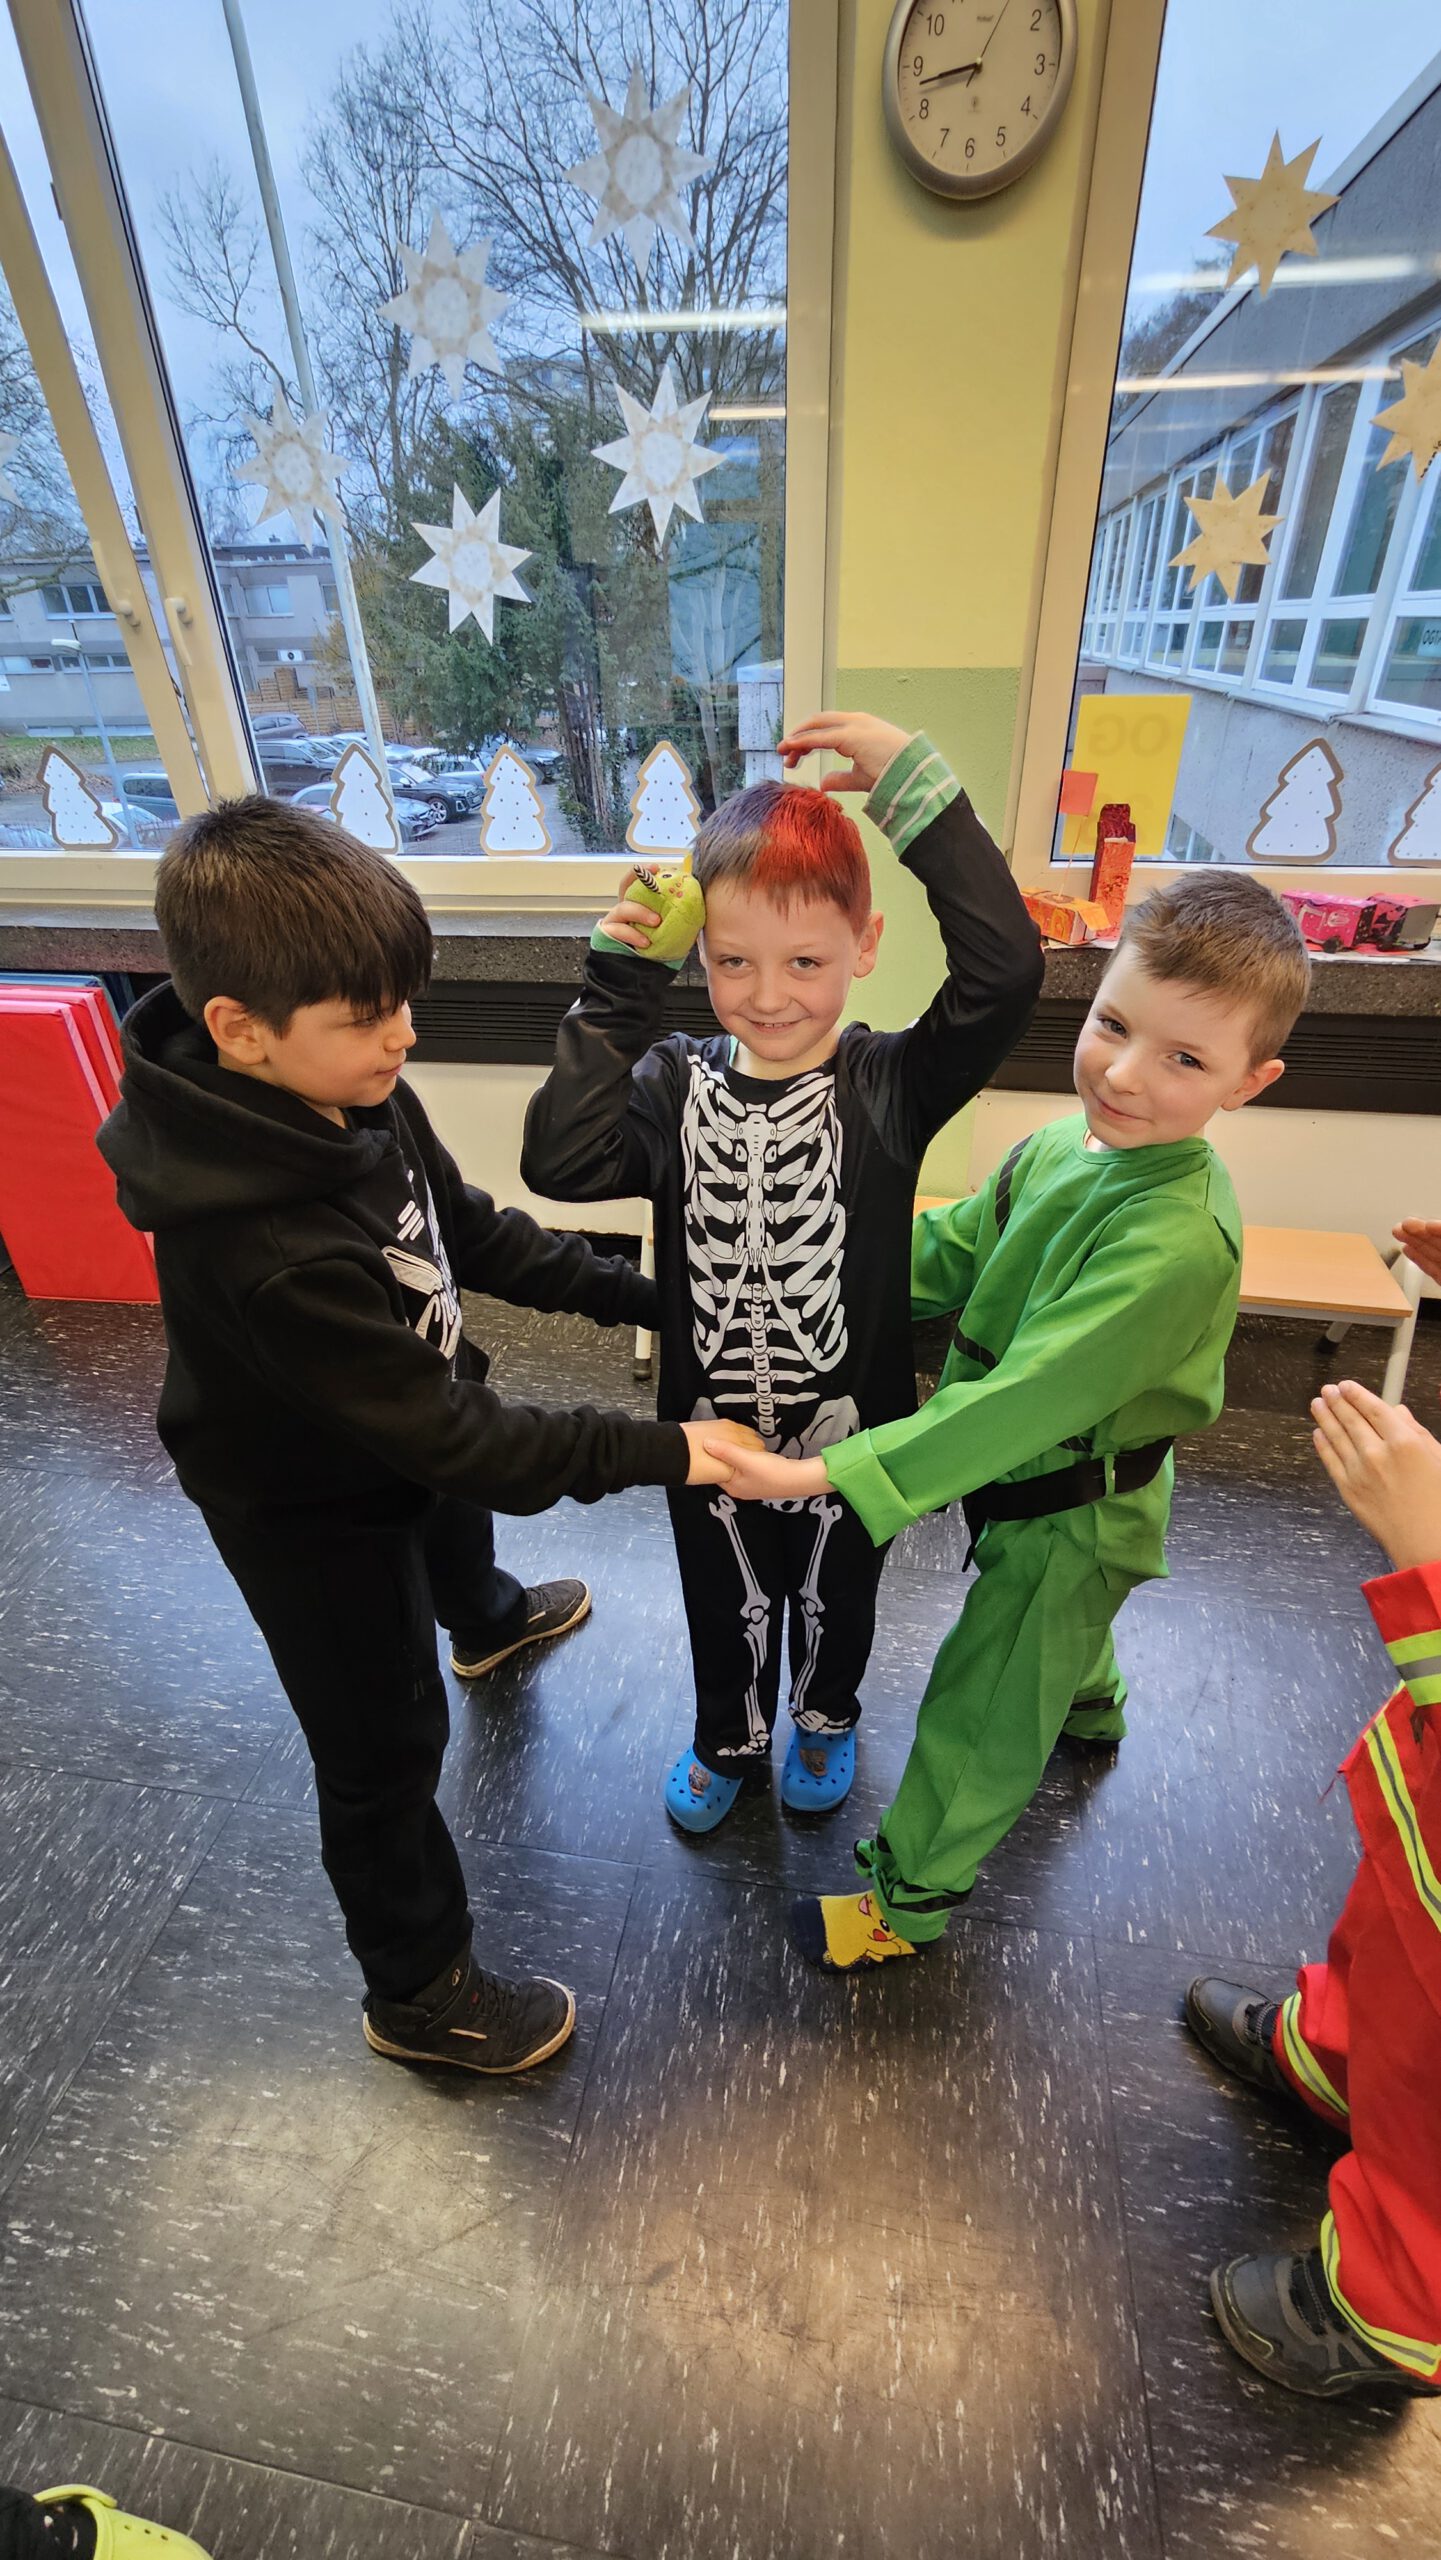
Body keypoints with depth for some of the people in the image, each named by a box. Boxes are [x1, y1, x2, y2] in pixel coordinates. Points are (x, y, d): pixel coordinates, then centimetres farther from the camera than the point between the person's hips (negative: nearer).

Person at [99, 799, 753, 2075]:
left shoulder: (353, 1093, -18)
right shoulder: (266, 1253, -42)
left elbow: (468, 1226, -2)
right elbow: (451, 1435, -35)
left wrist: (624, 1289, -8)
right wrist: (652, 1453, -30)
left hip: (409, 1436, 8)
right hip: (312, 1510, -8)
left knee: (455, 1523, 38)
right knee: (387, 1750, 11)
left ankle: (485, 1622, 76)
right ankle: (419, 1990, 39)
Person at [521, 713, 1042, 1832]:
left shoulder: (890, 1086, -18)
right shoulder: (677, 1083, -11)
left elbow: (1005, 971, -32)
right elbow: (559, 1160, -24)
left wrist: (915, 782, -29)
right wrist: (617, 990, -22)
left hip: (851, 1432, -1)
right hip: (711, 1432, 2)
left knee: (836, 1599, 29)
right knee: (725, 1608, 28)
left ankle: (826, 1717, 63)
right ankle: (729, 1741, 60)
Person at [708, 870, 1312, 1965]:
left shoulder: (1178, 1240, -36)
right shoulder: (1068, 1143, -11)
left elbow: (1027, 1394, -38)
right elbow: (953, 1248, -2)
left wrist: (830, 1471, -39)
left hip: (1072, 1511, -8)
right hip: (1027, 1469, 8)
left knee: (982, 1709, 12)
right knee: (1053, 1621, 37)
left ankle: (911, 1895, 38)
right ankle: (1089, 1705, 72)